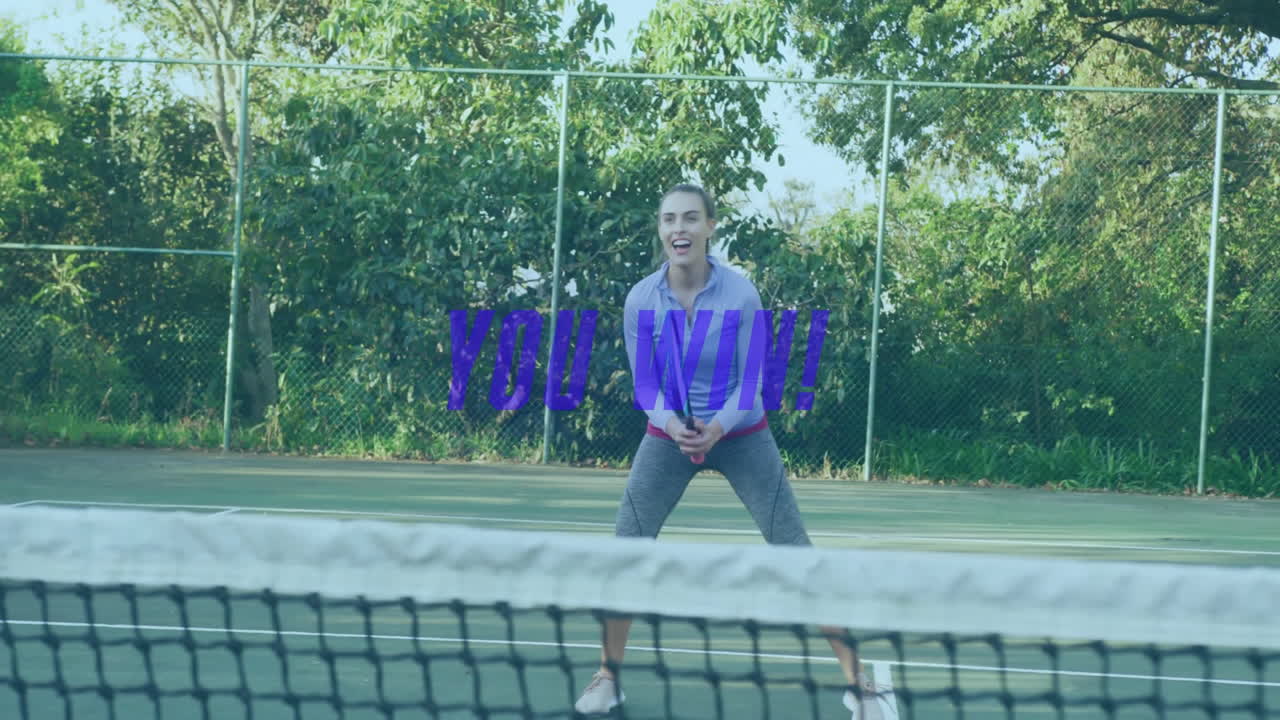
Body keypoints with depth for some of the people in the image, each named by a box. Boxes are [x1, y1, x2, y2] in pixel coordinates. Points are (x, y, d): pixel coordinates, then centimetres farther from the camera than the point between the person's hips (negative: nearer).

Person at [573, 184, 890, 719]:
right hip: (668, 434, 2)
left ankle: (855, 675, 2)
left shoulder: (740, 294, -18)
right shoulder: (641, 300, -12)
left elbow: (749, 382, -13)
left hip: (741, 433, -2)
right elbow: (645, 383, -5)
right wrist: (672, 423, -25)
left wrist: (717, 426, -31)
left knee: (796, 554, -6)